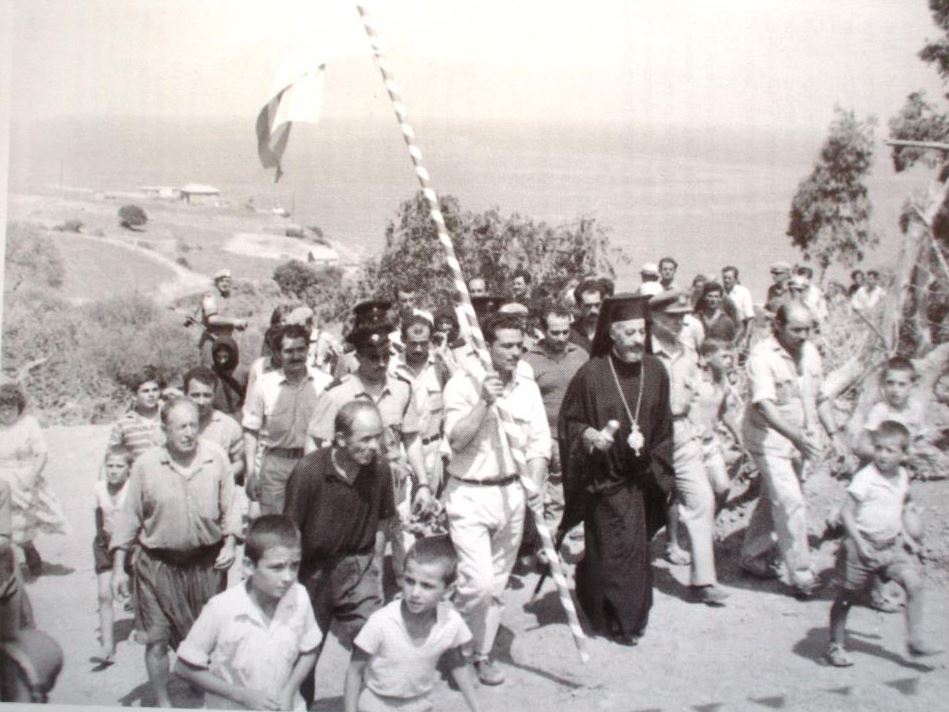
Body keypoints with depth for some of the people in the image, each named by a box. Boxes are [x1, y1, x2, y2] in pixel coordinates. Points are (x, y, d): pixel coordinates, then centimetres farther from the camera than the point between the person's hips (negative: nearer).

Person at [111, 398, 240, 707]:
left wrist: (229, 543, -9)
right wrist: (118, 567, -1)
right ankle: (162, 702, 25)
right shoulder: (146, 465, -8)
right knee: (157, 639, 6)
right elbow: (129, 517, -2)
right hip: (158, 564, -1)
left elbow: (229, 508, 3)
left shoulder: (216, 458, -6)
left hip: (207, 563, 1)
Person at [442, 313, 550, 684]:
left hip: (511, 494, 5)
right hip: (469, 495, -4)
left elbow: (538, 443, 3)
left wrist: (535, 487, -11)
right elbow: (456, 440, -16)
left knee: (497, 585, 13)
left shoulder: (527, 386, 5)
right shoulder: (463, 383, -8)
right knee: (479, 582, -13)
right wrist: (484, 401, -24)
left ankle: (482, 654, 29)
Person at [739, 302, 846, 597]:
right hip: (769, 440, -7)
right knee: (791, 504, -11)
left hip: (800, 441, 7)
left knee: (773, 499, 17)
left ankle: (753, 556, 33)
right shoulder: (762, 357, -21)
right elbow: (764, 405, -32)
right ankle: (801, 576, -2)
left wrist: (833, 432, 5)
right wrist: (796, 436, -41)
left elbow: (819, 396, 12)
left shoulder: (810, 351, 2)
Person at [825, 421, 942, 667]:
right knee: (847, 597, 5)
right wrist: (860, 544, -25)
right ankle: (836, 645, 20)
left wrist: (905, 535, 15)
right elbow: (846, 513, -19)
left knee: (914, 583, -12)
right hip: (863, 547, -5)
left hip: (891, 546, 6)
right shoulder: (865, 478, -18)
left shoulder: (902, 477, 4)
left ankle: (916, 640, -1)